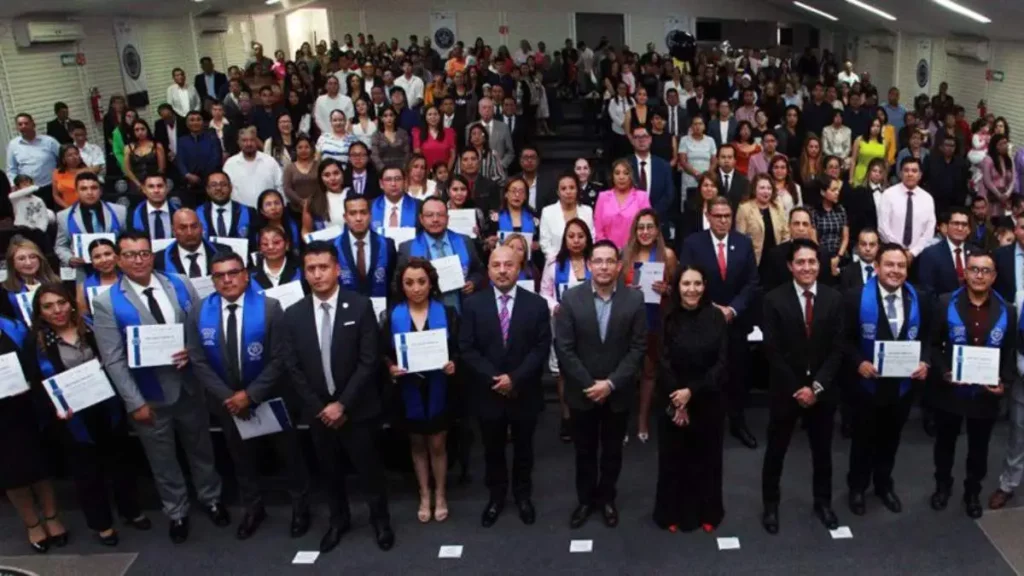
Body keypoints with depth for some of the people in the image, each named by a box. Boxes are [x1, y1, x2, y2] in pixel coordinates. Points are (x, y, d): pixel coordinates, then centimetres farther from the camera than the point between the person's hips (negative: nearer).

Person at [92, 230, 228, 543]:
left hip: (189, 387, 2)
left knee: (201, 448, 20)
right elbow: (114, 360, -12)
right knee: (163, 460, 16)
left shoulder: (180, 286, -4)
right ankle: (177, 512, 38)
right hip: (149, 395, -2)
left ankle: (211, 498, 44)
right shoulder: (106, 302, -12)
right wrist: (135, 402, -15)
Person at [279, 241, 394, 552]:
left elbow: (369, 361, -13)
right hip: (319, 411, 3)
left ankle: (381, 520, 32)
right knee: (329, 470, 17)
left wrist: (342, 404, -16)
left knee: (369, 467, 10)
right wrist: (319, 408, -7)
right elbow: (292, 368, 0)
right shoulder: (293, 315, -2)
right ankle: (338, 520, 39)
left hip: (357, 408, -3)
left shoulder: (360, 306, -11)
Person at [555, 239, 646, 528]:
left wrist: (611, 383, -15)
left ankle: (606, 498, 36)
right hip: (581, 392, 0)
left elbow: (638, 348, -8)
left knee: (612, 450, 16)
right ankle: (585, 499, 34)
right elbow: (564, 348, -9)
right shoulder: (571, 298, -9)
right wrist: (589, 385, -13)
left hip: (618, 392, 0)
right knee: (584, 450, 15)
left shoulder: (634, 299, -7)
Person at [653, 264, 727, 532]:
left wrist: (692, 391, -15)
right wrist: (677, 402, -14)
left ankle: (706, 513, 29)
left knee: (706, 458, 12)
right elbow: (664, 365, -7)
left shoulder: (716, 318, -4)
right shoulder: (668, 320, -6)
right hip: (672, 403, 0)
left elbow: (721, 363, -8)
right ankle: (673, 513, 25)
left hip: (707, 402, 1)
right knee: (674, 458, 9)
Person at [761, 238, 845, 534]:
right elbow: (773, 351, -11)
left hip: (822, 389, 2)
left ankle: (823, 502, 35)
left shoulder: (834, 299, -2)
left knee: (822, 450, 16)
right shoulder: (775, 299, -9)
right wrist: (795, 389, -13)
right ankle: (770, 505, 26)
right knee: (776, 449, 10)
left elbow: (837, 349, -3)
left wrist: (817, 386, -12)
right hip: (785, 389, -2)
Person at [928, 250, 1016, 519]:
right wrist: (943, 372, -18)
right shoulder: (946, 304, -6)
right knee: (945, 443, 17)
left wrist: (1005, 382, -11)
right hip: (949, 391, -1)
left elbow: (1010, 353, 3)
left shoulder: (1007, 311, -1)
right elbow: (933, 344, -4)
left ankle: (973, 493, 36)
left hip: (986, 394, 1)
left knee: (978, 448, 15)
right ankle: (943, 486, 38)